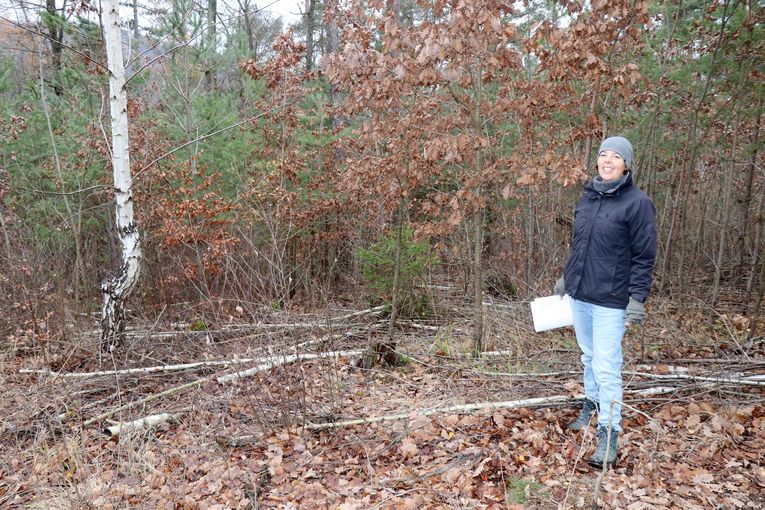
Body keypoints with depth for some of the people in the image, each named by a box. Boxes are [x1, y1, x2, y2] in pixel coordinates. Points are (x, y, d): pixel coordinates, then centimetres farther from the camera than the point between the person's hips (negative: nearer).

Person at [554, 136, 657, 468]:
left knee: (606, 368, -4)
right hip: (579, 295, 6)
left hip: (610, 301, -6)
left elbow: (644, 256, -12)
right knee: (589, 357, 21)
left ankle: (609, 435, 9)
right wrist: (566, 277, 20)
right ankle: (591, 405, 41)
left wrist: (637, 298, -16)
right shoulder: (588, 196, 7)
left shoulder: (637, 202, -11)